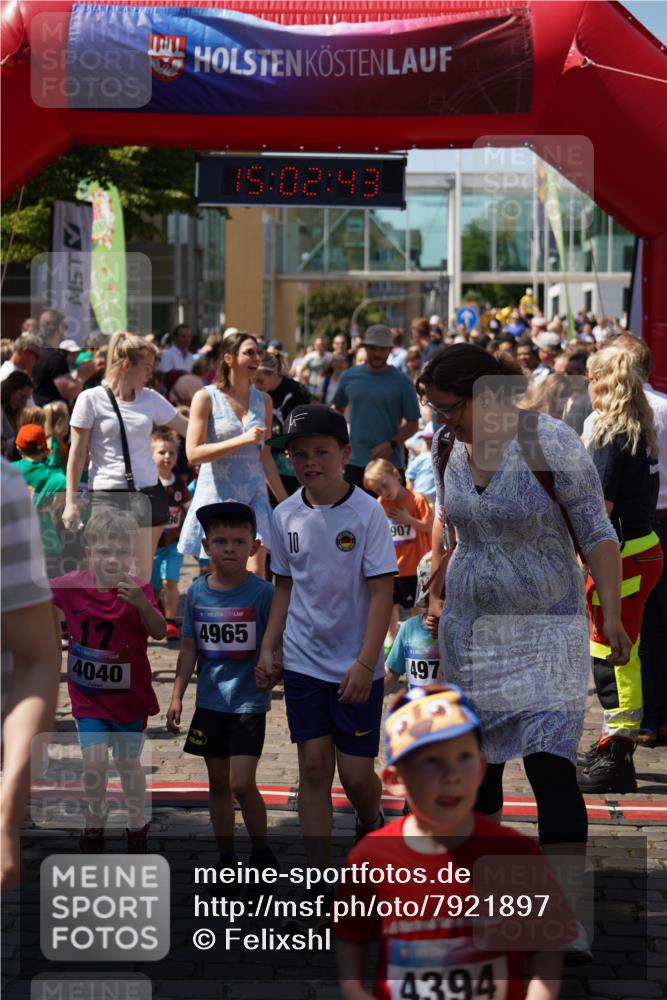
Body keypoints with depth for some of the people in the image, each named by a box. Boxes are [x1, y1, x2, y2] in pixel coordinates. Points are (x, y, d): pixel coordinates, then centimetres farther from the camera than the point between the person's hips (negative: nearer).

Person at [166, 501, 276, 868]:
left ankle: (262, 853, 12)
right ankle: (227, 858, 24)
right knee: (218, 784, 12)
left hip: (248, 703, -4)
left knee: (241, 784, -9)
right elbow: (189, 648, 7)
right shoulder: (197, 592, 1)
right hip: (209, 703, 4)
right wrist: (177, 696, 5)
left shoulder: (262, 592, -11)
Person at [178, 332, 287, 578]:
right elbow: (193, 453, -12)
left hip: (254, 495, 3)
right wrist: (242, 440, -19)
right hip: (217, 493, -3)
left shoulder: (263, 400, 9)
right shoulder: (206, 398, -4)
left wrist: (284, 500, 12)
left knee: (256, 573, -9)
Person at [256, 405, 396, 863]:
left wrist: (365, 663, -18)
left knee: (356, 773, 1)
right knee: (314, 767, 3)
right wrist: (268, 647, 7)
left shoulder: (367, 512, -12)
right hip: (303, 662, 3)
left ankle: (373, 824, 34)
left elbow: (382, 592, -13)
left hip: (356, 668, -3)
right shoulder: (286, 515, 2)